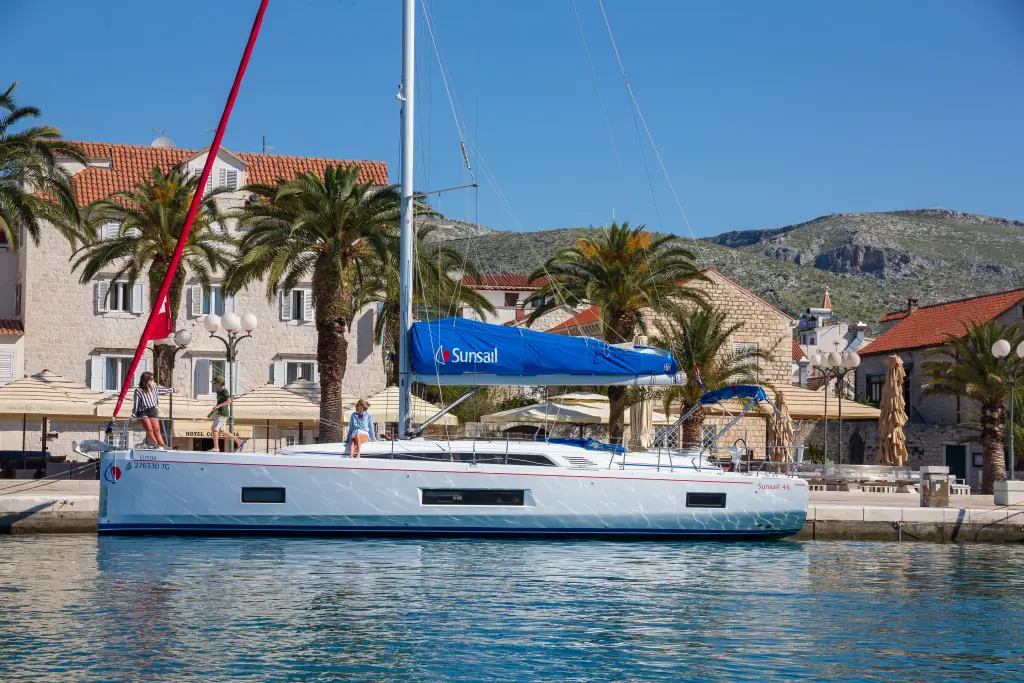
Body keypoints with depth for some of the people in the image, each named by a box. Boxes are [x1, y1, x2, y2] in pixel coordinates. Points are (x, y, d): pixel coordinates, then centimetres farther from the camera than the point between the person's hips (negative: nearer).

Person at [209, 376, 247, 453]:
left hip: (222, 414, -10)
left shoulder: (224, 391, -11)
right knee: (222, 431, 11)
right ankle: (239, 441, 16)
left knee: (214, 429, -12)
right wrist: (212, 412, 22)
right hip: (219, 413, 10)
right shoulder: (219, 391, 18)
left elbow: (229, 401, -23)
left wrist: (218, 406, -28)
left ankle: (216, 448, -10)